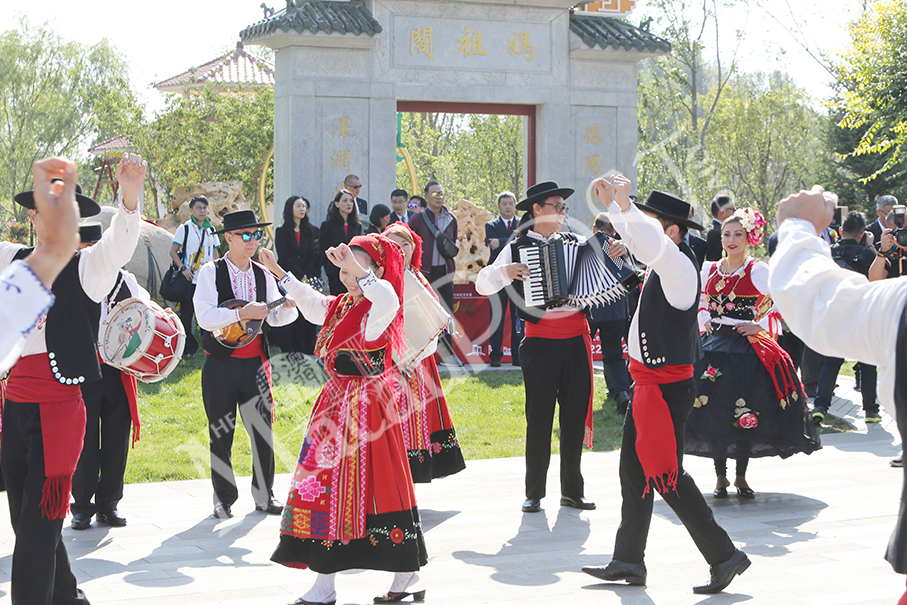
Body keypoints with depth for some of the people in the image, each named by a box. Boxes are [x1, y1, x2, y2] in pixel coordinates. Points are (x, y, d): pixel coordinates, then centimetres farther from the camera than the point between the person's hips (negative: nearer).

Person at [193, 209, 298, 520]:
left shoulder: (263, 275, 8)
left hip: (256, 363, 3)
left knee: (262, 429, 4)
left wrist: (288, 306, -9)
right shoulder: (211, 272, -5)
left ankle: (264, 495, 17)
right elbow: (204, 317, -17)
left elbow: (275, 318, 11)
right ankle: (224, 498, 15)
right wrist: (242, 312, -25)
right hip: (221, 363, -3)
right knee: (221, 433, 4)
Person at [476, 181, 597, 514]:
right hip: (541, 343, -4)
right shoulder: (518, 247, 1)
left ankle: (572, 489, 17)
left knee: (575, 415, 7)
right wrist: (505, 272, -21)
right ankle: (534, 493, 9)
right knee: (539, 418, 0)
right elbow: (483, 285, -3)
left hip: (576, 340, 4)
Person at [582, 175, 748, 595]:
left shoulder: (680, 265, -18)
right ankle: (628, 561, 22)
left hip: (668, 384, -10)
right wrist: (611, 203, 21)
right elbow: (635, 239, 29)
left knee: (666, 475, -6)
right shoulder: (662, 262, 9)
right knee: (633, 469, 13)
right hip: (649, 382, 10)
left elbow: (650, 242, -40)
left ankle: (723, 556, 2)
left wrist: (624, 202, -34)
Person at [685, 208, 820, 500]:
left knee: (746, 414, -5)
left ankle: (741, 477, 8)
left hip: (748, 346, -3)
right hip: (714, 345, 3)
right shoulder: (709, 270, 11)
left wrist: (759, 326, -8)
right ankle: (721, 478, 9)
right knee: (714, 410, -2)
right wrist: (703, 324, 8)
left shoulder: (759, 271, -2)